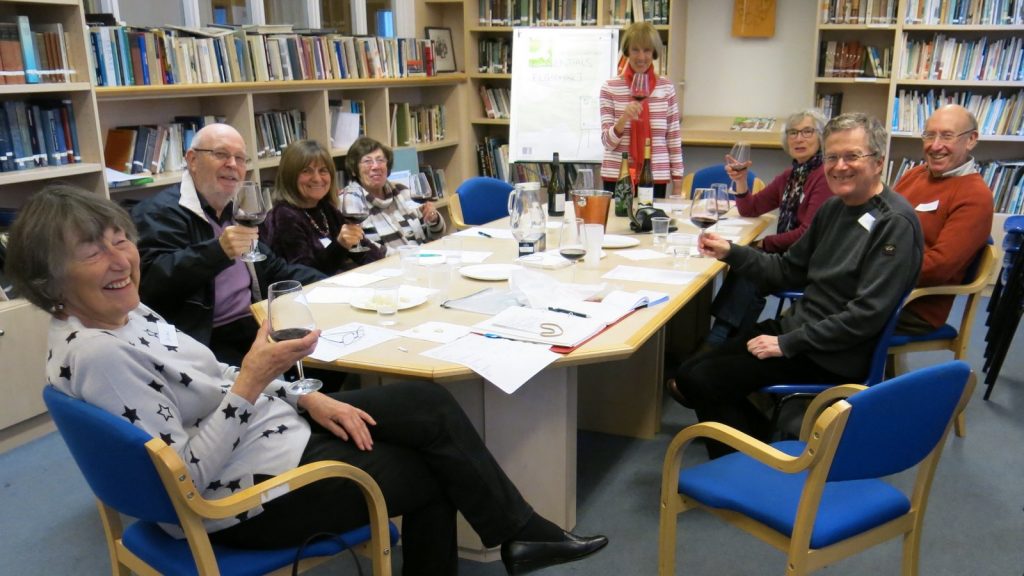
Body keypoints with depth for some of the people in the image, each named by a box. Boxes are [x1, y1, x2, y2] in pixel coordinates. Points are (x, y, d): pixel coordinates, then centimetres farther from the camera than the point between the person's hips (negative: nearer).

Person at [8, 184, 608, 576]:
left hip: (268, 423, 9)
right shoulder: (96, 354, -27)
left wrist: (305, 397, 1)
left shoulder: (124, 312, 3)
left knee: (429, 402, 4)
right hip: (251, 495, -9)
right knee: (434, 470, 3)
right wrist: (251, 382, -30)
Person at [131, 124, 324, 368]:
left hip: (256, 327, 8)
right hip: (206, 342, -8)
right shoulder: (160, 211, -7)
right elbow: (151, 282, -21)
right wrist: (218, 250, -32)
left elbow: (272, 269, 24)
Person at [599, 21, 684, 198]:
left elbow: (674, 138, 7)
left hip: (656, 179, 1)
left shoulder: (666, 87, 5)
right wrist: (623, 119, -20)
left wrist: (677, 181, 4)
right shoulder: (610, 87, 1)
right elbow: (607, 142, -3)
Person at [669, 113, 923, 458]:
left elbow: (867, 315, -21)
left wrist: (787, 344, -19)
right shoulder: (833, 208, 10)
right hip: (796, 326, 8)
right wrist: (730, 253, 2)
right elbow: (790, 271, 16)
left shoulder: (895, 223, -16)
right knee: (686, 377, -2)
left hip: (836, 356, -8)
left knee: (703, 380, -17)